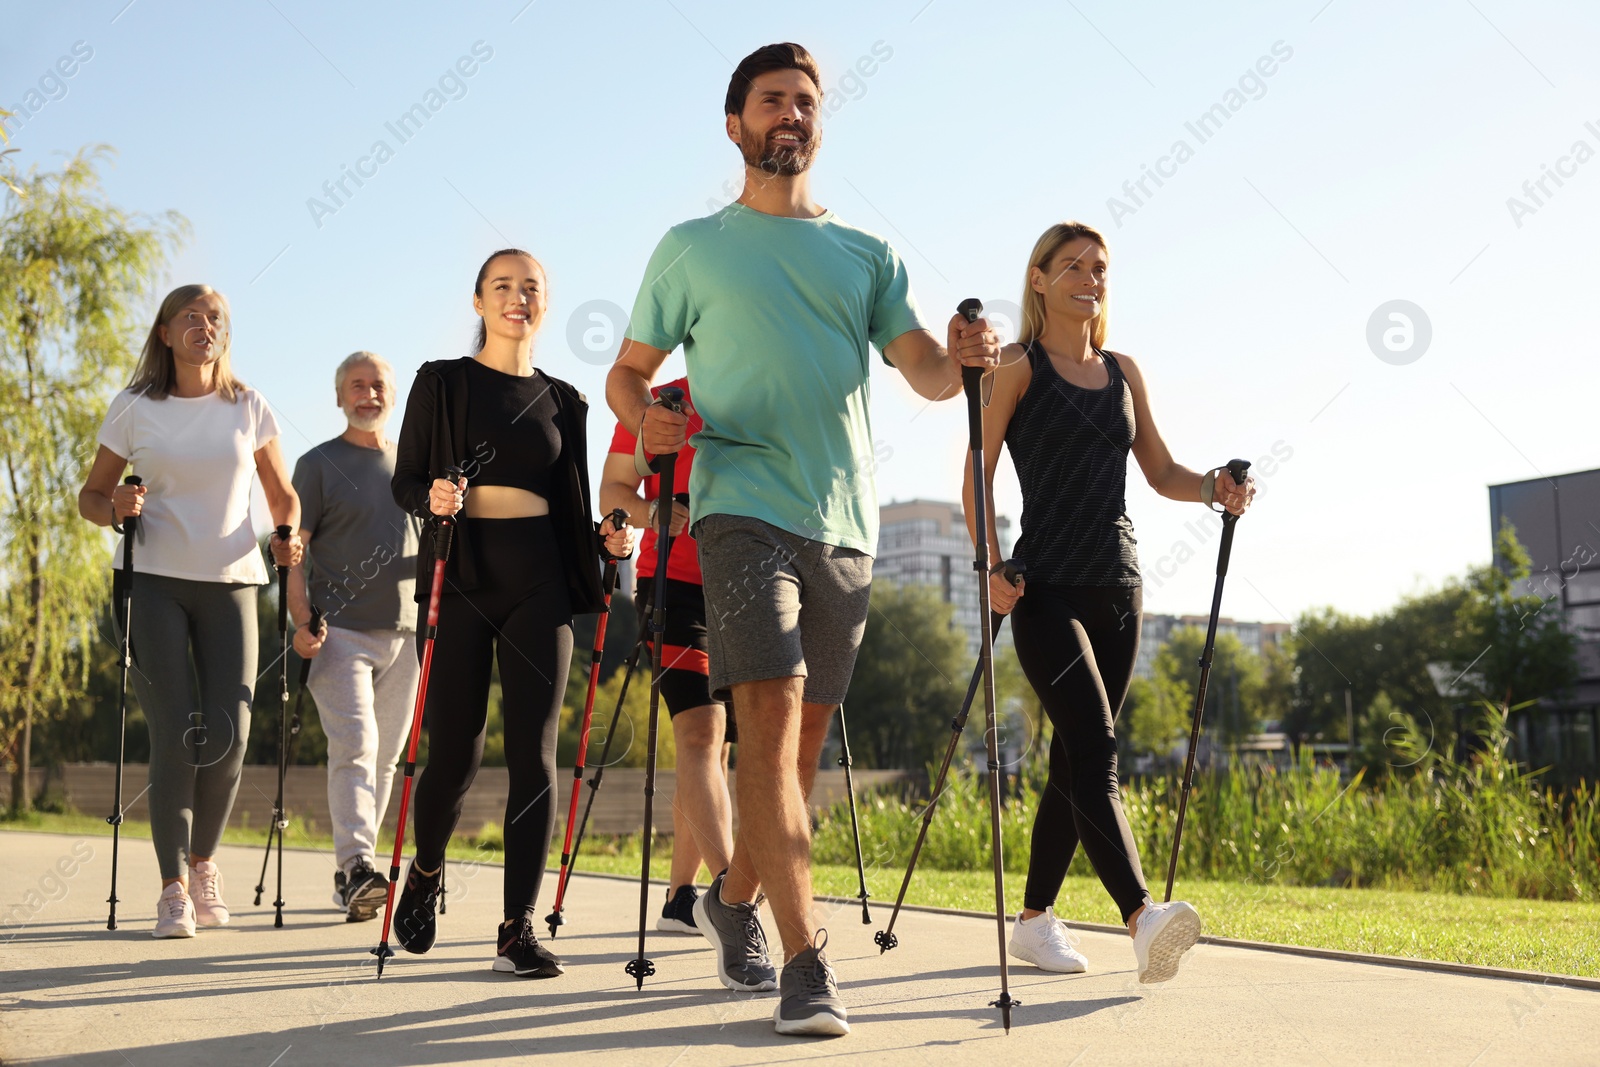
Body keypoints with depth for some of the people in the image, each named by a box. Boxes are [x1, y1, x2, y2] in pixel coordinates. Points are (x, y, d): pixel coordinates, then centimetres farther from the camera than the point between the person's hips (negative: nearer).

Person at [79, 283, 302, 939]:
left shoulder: (248, 408, 7)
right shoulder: (133, 409, 3)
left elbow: (284, 497, 12)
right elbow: (90, 495, 10)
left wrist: (287, 539, -8)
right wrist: (114, 509, -13)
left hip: (230, 581, 1)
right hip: (152, 579, -1)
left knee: (230, 733, -6)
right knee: (174, 734, -9)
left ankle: (203, 861, 18)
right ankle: (174, 886, 1)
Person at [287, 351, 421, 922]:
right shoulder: (318, 464, 5)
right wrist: (303, 621, -13)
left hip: (404, 633, 4)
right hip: (340, 631, -4)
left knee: (384, 757, 6)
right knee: (355, 746, -17)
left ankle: (354, 872, 15)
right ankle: (355, 866, -21)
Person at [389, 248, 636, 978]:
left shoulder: (562, 401, 13)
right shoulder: (443, 383, 5)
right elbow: (404, 483, 3)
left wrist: (605, 538, -4)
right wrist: (432, 498, -19)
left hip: (538, 581, 2)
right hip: (460, 575, -2)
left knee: (533, 753, -6)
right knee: (455, 750, -2)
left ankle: (518, 931, -3)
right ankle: (425, 873, 30)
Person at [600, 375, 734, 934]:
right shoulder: (655, 403, 3)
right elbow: (612, 489, 3)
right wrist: (652, 512, -18)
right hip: (675, 582, -5)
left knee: (714, 742, 6)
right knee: (700, 731, -18)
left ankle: (680, 897, 15)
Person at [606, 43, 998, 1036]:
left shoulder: (866, 253, 16)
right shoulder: (692, 248, 11)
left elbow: (927, 374, 7)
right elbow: (629, 370, 14)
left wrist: (963, 355, -16)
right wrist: (643, 417, -9)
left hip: (846, 522, 4)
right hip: (745, 509, -3)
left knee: (808, 731, 9)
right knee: (771, 714, -17)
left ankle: (735, 896, 31)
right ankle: (806, 958, -16)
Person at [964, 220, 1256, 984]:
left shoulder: (1123, 372, 16)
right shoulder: (1017, 366, 0)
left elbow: (1161, 473, 17)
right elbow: (977, 475, -5)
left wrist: (1214, 489, -4)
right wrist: (990, 564, -18)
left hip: (1117, 588, 6)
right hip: (1046, 589, -6)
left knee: (1075, 761, 9)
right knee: (1094, 752, -20)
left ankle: (1034, 920, 19)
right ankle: (1142, 919, -31)